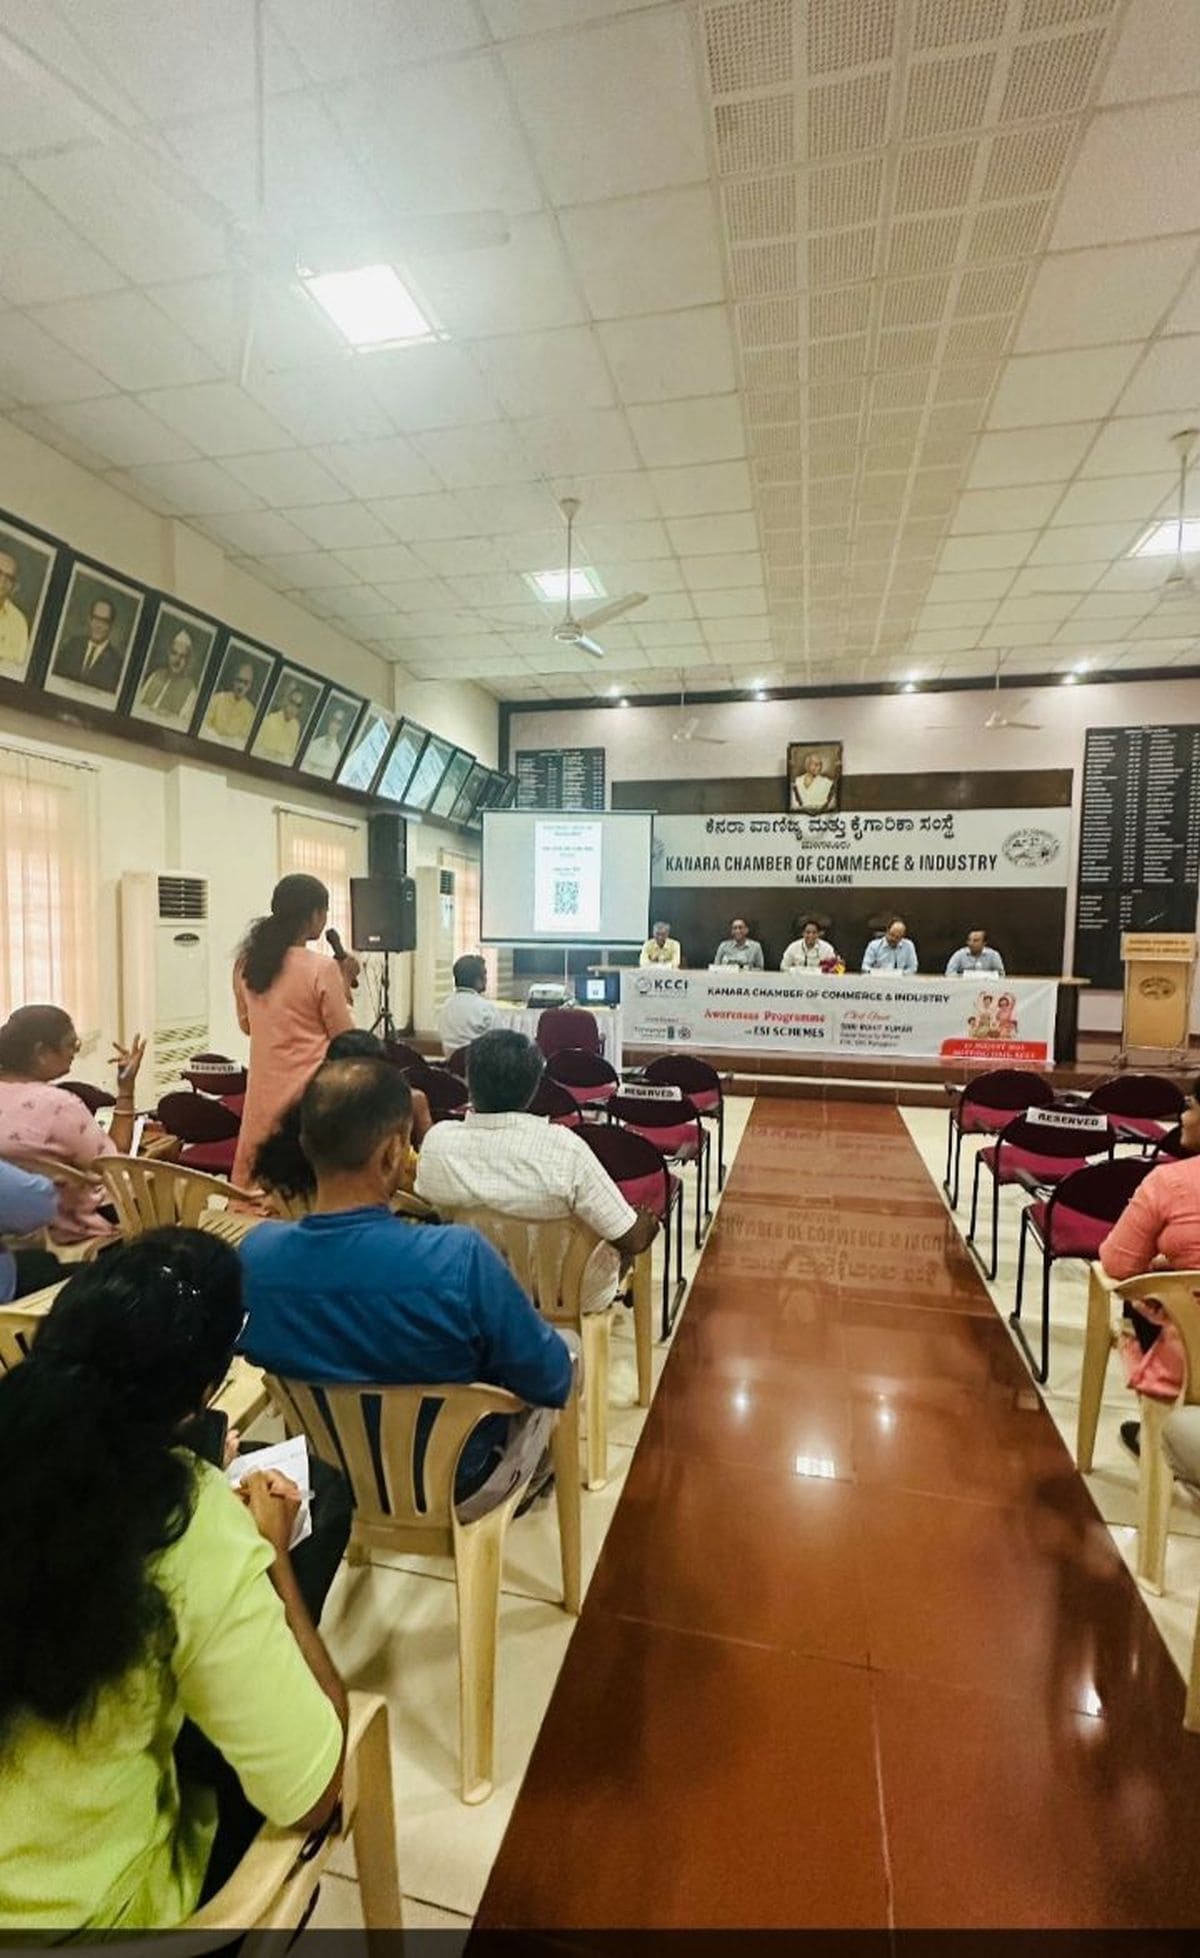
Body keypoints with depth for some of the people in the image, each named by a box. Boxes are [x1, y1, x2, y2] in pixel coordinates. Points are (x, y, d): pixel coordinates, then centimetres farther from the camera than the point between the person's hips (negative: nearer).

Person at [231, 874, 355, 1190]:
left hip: (264, 1091, 6)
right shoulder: (322, 968, -15)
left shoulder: (246, 962, 3)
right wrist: (345, 985, 1)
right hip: (310, 1092, -6)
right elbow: (344, 1036, -8)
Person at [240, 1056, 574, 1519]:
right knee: (566, 1350, 22)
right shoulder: (460, 1259, -38)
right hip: (455, 1485, -4)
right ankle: (534, 1476, 48)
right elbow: (551, 1381, -23)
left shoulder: (255, 1253, -23)